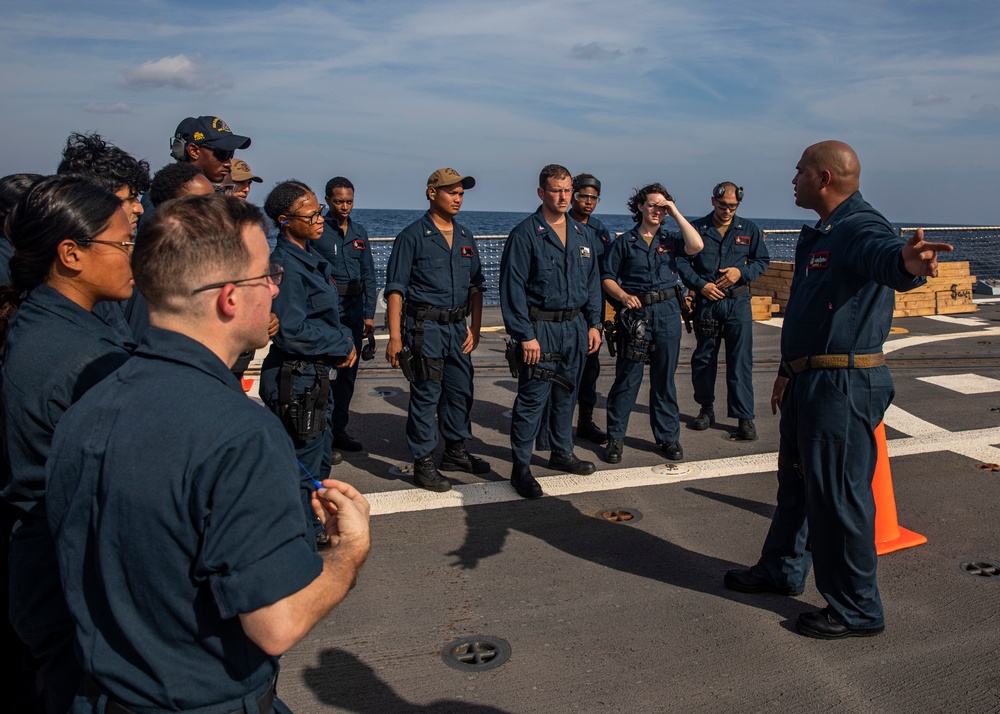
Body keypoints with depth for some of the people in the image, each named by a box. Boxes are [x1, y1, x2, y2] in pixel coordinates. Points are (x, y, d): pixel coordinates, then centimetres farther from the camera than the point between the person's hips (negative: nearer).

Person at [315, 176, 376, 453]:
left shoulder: (359, 233, 12)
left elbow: (368, 275, 12)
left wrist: (369, 313, 7)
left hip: (354, 308, 6)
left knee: (348, 371, 11)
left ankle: (339, 428, 22)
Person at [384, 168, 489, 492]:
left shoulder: (465, 236, 12)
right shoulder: (413, 235, -6)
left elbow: (475, 286, 16)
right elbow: (395, 289, -9)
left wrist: (474, 328, 8)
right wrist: (394, 336, -14)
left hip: (458, 326, 6)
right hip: (425, 326, -6)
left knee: (460, 391, 13)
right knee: (426, 394, -2)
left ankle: (456, 451, 29)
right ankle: (423, 463, 8)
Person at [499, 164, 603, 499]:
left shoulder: (581, 234, 12)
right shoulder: (525, 234, -9)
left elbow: (592, 282, 17)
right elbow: (512, 288, -12)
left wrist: (594, 323, 9)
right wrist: (525, 335, -17)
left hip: (575, 327, 6)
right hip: (540, 328, -6)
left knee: (567, 394, 16)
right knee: (533, 398, -5)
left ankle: (562, 453, 32)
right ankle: (521, 468, 3)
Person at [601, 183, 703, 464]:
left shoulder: (670, 240, 9)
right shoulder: (625, 242, 5)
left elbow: (696, 246, -11)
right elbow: (607, 278, 3)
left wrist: (676, 213, -6)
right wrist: (624, 296, -15)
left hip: (667, 313, 2)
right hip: (635, 314, -2)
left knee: (664, 378, 10)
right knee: (627, 378, 0)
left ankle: (668, 436, 21)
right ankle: (615, 437, 10)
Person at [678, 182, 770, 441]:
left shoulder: (749, 229, 8)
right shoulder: (696, 228, 5)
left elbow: (763, 261, 12)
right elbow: (682, 261, 3)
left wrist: (742, 272, -7)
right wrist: (701, 284, -10)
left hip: (738, 302, 0)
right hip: (706, 301, 1)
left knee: (741, 361, -3)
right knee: (703, 358, 8)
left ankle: (744, 417, 2)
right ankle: (706, 409, 23)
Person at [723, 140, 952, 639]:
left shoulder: (859, 228, -16)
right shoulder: (817, 235, 18)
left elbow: (882, 253, -41)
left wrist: (908, 261, -64)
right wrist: (787, 372, 27)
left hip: (842, 386, -10)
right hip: (809, 381, 11)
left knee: (838, 495, -2)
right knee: (796, 481, 22)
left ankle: (857, 610, 14)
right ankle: (783, 569, 41)